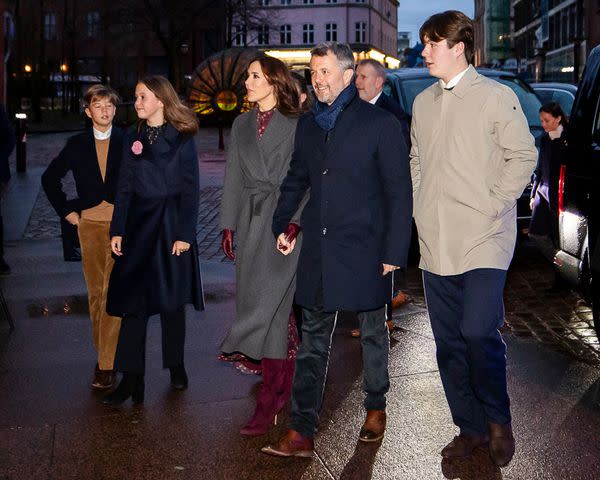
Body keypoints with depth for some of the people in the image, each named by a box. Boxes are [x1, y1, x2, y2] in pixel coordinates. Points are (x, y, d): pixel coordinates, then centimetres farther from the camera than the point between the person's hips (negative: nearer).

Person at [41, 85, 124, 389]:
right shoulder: (77, 144, 8)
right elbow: (50, 178, 17)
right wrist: (67, 212, 11)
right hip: (89, 224, 3)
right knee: (95, 293, 8)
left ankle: (107, 365, -7)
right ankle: (104, 352, 22)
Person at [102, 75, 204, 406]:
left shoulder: (181, 139, -3)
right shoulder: (133, 138, 9)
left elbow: (191, 189, -5)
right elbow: (125, 187, 9)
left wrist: (184, 234, -11)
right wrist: (117, 230, 2)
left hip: (171, 225, -3)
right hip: (139, 225, 3)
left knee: (171, 299, 7)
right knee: (133, 299, -2)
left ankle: (176, 366, 25)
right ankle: (131, 379, 0)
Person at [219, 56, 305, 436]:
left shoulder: (295, 125, -2)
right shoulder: (242, 125, 17)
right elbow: (234, 177, 16)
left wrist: (295, 220, -15)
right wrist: (228, 225, 11)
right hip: (251, 221, 6)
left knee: (268, 301, -9)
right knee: (276, 306, 8)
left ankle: (268, 401, -3)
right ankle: (284, 386, 18)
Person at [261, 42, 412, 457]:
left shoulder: (380, 124, -6)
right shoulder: (308, 124, 10)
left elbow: (400, 192, -7)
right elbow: (296, 181, 21)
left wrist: (395, 251, -10)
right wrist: (283, 224, 8)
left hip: (365, 251, -4)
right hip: (318, 251, 4)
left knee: (373, 334, 13)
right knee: (313, 341, 5)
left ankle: (376, 408, 33)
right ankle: (301, 432, 7)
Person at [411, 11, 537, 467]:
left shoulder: (497, 96, -4)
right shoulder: (423, 103, 13)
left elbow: (523, 156, -3)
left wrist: (495, 204, -9)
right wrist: (421, 209, 10)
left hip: (484, 239, -6)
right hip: (436, 242, 6)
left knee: (479, 331, -16)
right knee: (449, 342, 9)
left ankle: (498, 418, 10)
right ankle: (471, 427, 24)